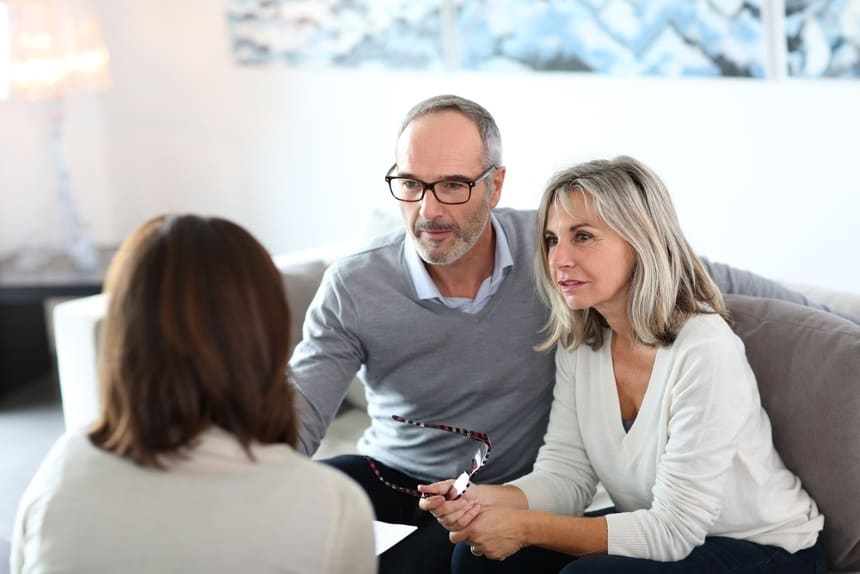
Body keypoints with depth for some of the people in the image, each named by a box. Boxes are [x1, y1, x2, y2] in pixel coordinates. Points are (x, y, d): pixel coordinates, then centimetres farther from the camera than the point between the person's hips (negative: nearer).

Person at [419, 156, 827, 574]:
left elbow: (673, 530, -25)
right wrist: (483, 500, -23)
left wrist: (526, 528, -25)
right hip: (658, 534, 6)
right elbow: (564, 473, -3)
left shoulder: (704, 350, -27)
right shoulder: (578, 342, -4)